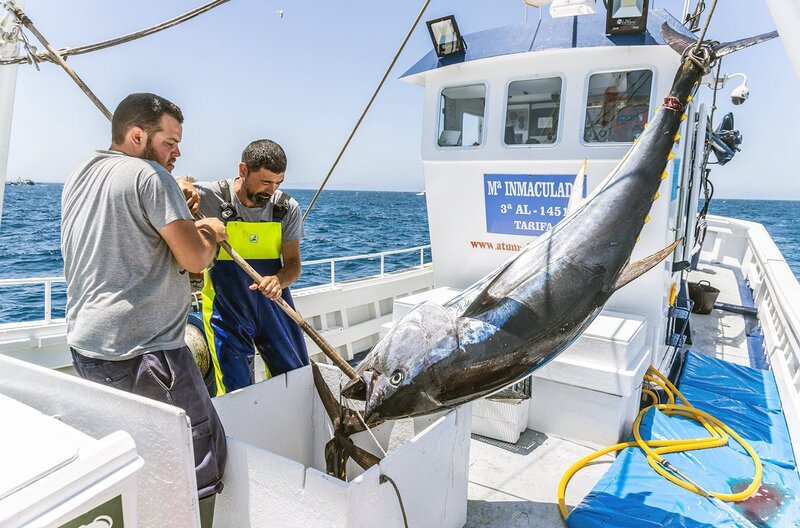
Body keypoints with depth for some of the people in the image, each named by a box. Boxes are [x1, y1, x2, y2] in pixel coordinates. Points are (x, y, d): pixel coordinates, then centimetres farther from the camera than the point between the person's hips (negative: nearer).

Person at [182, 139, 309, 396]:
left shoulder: (287, 208, -5)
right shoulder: (211, 197, -13)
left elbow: (293, 264, -5)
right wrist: (182, 187, -37)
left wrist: (279, 280, -28)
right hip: (227, 311, -3)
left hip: (274, 305, 4)